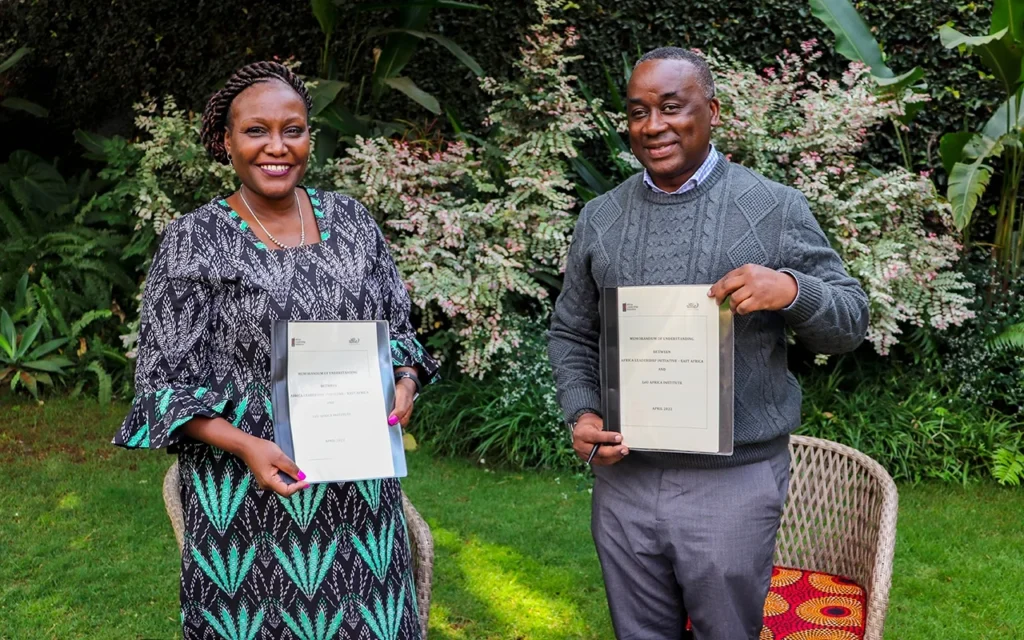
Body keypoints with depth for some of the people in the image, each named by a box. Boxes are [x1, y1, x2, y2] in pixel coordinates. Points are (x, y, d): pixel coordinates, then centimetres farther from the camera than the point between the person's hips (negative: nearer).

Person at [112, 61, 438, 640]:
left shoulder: (351, 219, 4)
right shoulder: (196, 239, -6)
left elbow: (397, 326, 12)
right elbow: (166, 380, -6)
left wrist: (405, 382, -10)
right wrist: (246, 446, -21)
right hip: (253, 494, -3)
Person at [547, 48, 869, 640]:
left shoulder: (775, 208, -3)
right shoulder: (600, 218, 7)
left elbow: (851, 324, -1)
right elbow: (572, 332, 14)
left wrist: (791, 289, -22)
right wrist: (582, 413, -3)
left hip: (734, 481, -3)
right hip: (623, 476, 3)